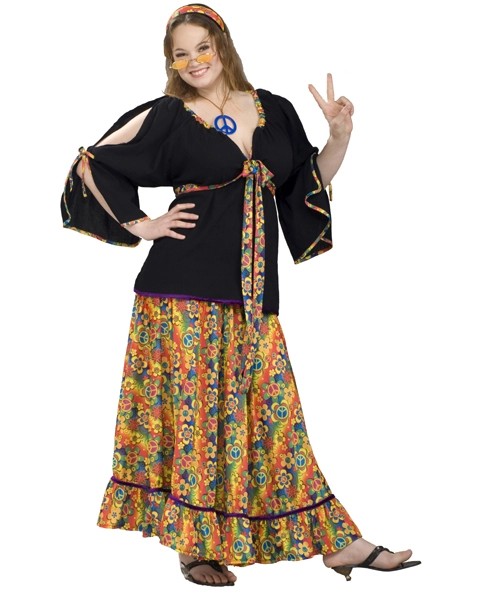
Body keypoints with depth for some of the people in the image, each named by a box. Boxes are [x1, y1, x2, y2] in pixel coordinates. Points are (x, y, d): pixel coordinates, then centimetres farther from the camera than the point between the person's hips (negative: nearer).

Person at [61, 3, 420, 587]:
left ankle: (337, 542, 6)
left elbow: (312, 179, 19)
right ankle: (194, 544, 11)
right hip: (184, 293, -3)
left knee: (273, 408, 4)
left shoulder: (274, 111, 12)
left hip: (253, 294, 4)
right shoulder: (167, 117, 1)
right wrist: (140, 226, -1)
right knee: (194, 408, 0)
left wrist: (339, 135, 2)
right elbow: (93, 165, 4)